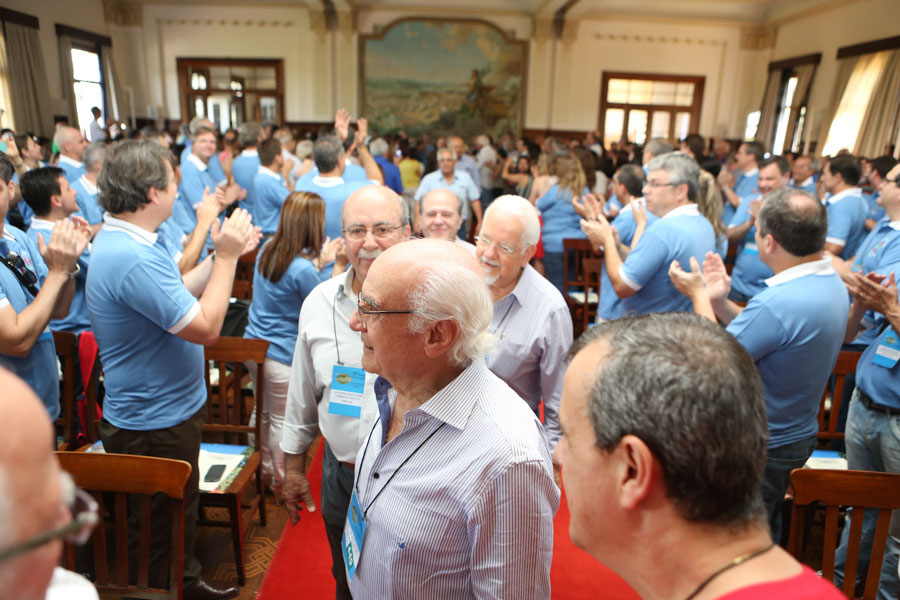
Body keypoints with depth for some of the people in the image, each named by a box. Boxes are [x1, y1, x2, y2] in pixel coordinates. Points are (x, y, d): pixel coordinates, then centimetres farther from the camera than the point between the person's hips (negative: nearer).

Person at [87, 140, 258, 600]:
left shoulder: (127, 240, 3)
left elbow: (177, 291, 11)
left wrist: (223, 255, 4)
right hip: (156, 422, -11)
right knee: (165, 525, 13)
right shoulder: (132, 259, -32)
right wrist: (226, 257, -22)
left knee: (180, 508, 28)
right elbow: (205, 327, -30)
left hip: (167, 410, 11)